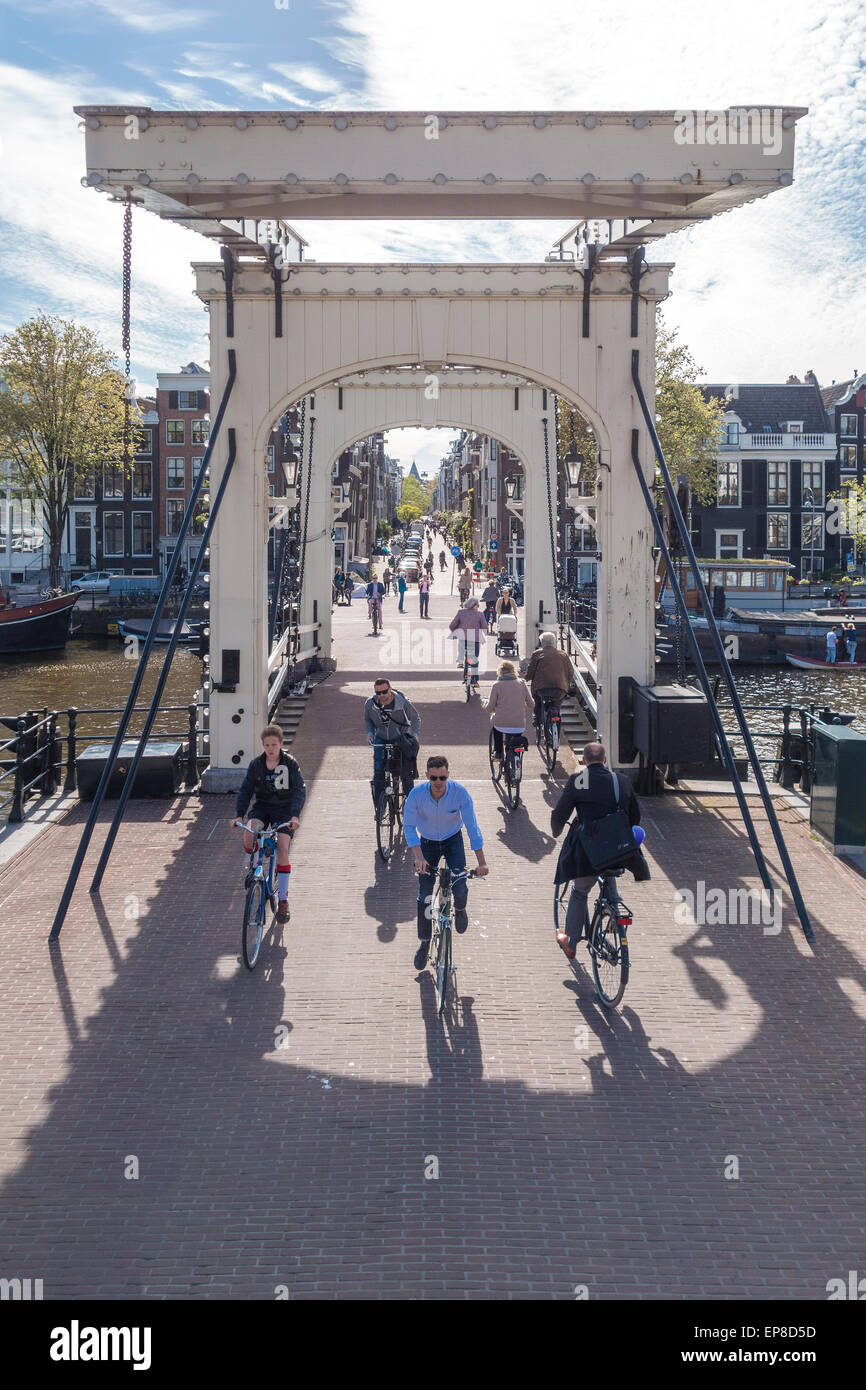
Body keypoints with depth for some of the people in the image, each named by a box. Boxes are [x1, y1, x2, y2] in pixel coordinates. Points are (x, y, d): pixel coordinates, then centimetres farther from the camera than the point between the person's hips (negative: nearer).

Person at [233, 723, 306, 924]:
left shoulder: (290, 763, -11)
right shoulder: (256, 764, -4)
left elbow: (299, 790, -17)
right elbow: (245, 790, -3)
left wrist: (295, 815, -31)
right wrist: (239, 815, -17)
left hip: (284, 809, -2)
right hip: (262, 807, 2)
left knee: (282, 849, -14)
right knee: (249, 830, -30)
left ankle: (282, 900, -3)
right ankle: (251, 868, -1)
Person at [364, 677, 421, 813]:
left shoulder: (402, 702, -20)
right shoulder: (370, 703, -13)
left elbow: (416, 718, -4)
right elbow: (367, 720, 9)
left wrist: (415, 735, -17)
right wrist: (369, 733, -8)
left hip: (400, 738, -2)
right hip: (381, 739, 2)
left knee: (406, 772, -8)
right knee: (378, 772, -9)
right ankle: (379, 806, -1)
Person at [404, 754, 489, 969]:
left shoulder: (459, 792, -26)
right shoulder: (417, 794, -25)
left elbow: (472, 827, -24)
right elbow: (409, 826, -20)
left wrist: (481, 861, -29)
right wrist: (418, 856, -34)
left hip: (453, 840, 0)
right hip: (427, 843, 1)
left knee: (460, 887, -14)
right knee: (424, 895, -3)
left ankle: (460, 909, 24)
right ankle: (424, 941, 14)